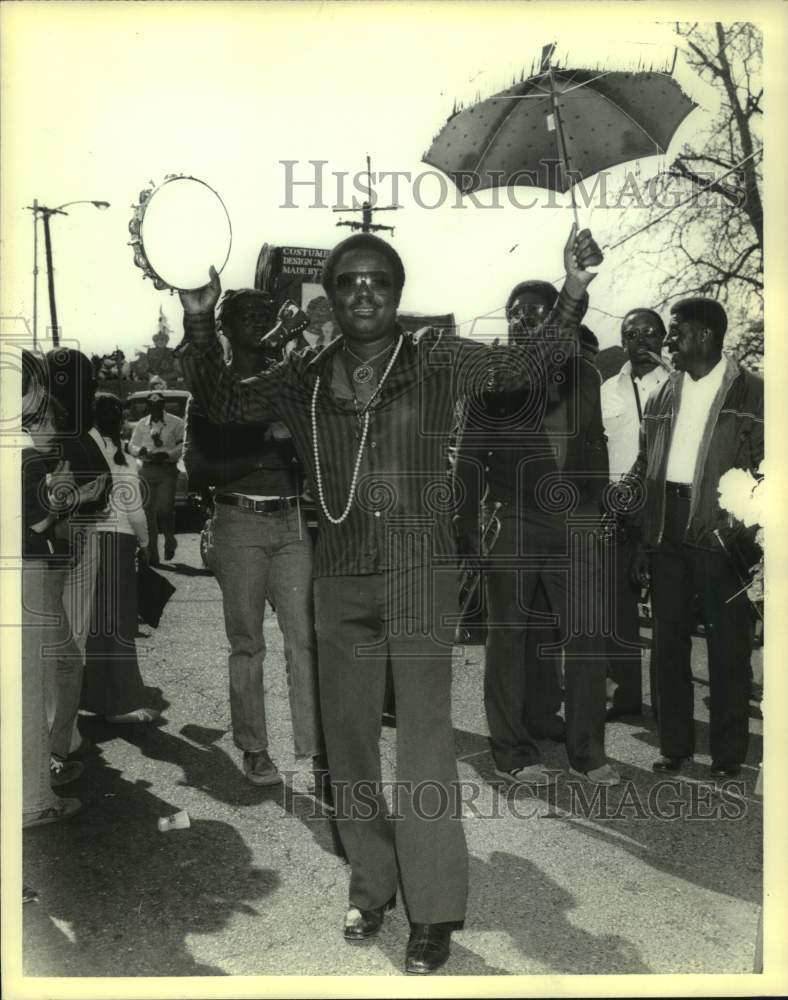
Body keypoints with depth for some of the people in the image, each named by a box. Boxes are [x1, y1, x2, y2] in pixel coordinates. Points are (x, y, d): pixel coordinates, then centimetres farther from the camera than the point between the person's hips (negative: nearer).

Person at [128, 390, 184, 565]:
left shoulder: (176, 423, 2)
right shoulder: (142, 424, 14)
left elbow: (183, 445, -3)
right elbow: (131, 445, 15)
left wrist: (167, 454, -16)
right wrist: (141, 450, -7)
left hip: (167, 471, -3)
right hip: (147, 470, 3)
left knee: (164, 508, -13)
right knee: (148, 511, 0)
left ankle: (170, 540, 17)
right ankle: (152, 555, 6)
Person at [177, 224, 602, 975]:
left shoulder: (436, 361, 0)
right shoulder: (304, 378, 7)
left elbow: (528, 367, -4)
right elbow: (222, 403, 6)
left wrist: (570, 294, -18)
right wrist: (199, 321, -7)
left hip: (420, 573, -3)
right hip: (341, 578, 4)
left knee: (425, 736, -6)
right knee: (347, 738, 10)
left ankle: (432, 909, 6)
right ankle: (369, 887, 27)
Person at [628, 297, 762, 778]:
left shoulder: (752, 393, -1)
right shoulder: (662, 396, 13)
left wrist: (749, 537, -12)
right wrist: (642, 537, 8)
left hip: (721, 535, -5)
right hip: (666, 532, 5)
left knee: (728, 645, 2)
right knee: (669, 640, 10)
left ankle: (729, 753, 14)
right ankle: (675, 745, 22)